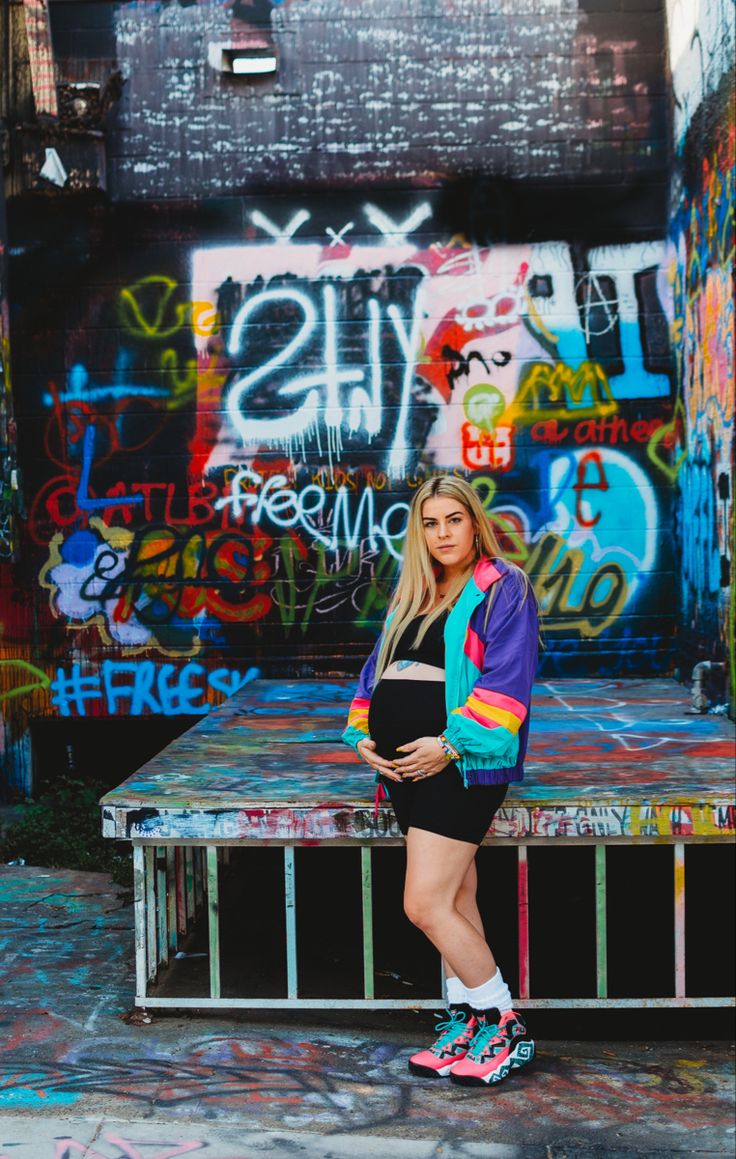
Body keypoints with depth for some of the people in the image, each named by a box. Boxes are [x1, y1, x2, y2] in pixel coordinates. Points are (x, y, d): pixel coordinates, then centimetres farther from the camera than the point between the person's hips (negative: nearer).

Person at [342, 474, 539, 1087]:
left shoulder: (503, 587, -2)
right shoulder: (410, 594, 20)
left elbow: (506, 678, -12)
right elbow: (378, 667, 21)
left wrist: (452, 744, -19)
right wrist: (363, 733, 5)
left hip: (461, 760, -7)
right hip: (404, 759, 7)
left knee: (426, 905, -10)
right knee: (456, 902, 12)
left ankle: (505, 1026, 6)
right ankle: (467, 1025, 22)